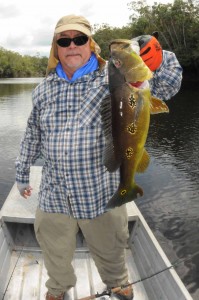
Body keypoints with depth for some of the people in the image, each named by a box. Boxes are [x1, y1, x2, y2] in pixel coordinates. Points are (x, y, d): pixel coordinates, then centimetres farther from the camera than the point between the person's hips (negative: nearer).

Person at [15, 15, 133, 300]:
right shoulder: (44, 88, 4)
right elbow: (32, 135, 13)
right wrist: (22, 173, 19)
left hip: (101, 193, -2)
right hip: (54, 194, 3)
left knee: (110, 252, 20)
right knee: (55, 255, 22)